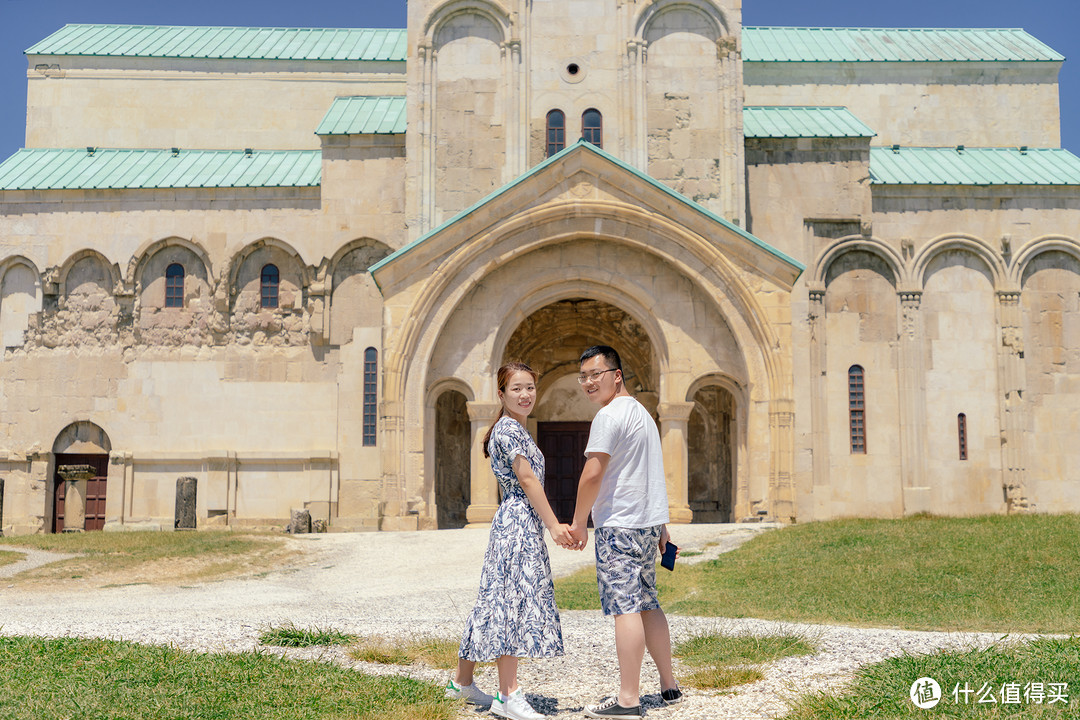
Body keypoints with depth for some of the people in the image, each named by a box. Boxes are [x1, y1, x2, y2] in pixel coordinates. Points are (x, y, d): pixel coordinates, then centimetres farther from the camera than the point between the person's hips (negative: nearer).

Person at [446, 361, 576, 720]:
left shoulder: (513, 429, 20)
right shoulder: (509, 428, -11)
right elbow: (527, 479, -16)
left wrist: (551, 524, 19)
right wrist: (554, 525, -16)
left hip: (515, 524, 10)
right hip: (519, 522, -10)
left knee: (498, 602, 12)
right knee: (512, 600, -9)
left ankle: (462, 681, 20)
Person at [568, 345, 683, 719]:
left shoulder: (609, 415, -12)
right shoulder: (642, 412, 19)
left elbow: (592, 475, -17)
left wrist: (578, 523, -7)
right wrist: (661, 523, 25)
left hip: (619, 524, -10)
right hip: (647, 521, 10)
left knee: (625, 607, -8)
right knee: (647, 604, 15)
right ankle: (669, 686, 22)